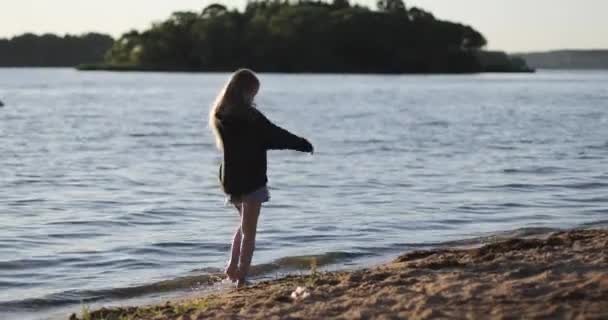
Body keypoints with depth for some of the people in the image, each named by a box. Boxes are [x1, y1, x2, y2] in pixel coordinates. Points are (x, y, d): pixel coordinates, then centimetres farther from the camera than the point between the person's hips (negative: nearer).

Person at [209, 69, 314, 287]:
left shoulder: (220, 116, 5)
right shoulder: (249, 116, -17)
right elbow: (276, 135, -11)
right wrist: (306, 145, 2)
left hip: (230, 179, 7)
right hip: (251, 179, -7)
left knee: (245, 225, 24)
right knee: (248, 231, 1)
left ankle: (232, 267, 12)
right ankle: (241, 277, -1)